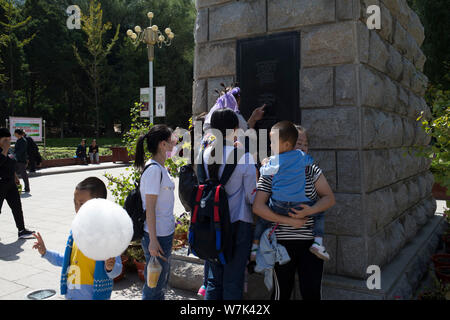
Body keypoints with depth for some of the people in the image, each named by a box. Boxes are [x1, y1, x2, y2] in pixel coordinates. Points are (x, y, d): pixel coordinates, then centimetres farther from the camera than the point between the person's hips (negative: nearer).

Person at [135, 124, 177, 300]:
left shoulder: (160, 167, 6)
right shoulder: (153, 170, -20)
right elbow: (150, 208, -21)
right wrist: (153, 240, -21)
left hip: (165, 233, 10)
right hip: (157, 236, -10)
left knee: (162, 280, 22)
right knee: (154, 287, 5)